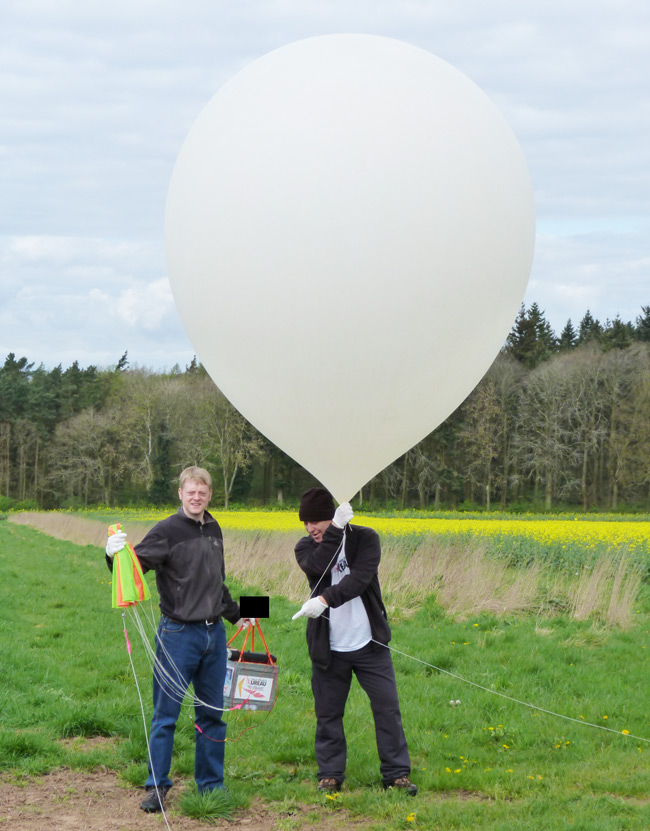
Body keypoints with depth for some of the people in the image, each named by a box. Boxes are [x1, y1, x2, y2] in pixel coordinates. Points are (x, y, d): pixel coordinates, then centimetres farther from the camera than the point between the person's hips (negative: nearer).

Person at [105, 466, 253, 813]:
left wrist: (236, 615, 33)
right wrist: (114, 555, -40)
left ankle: (211, 785, 21)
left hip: (214, 634, 6)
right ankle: (156, 787, 8)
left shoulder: (214, 530, 12)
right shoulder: (167, 531, -8)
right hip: (178, 634, -6)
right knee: (166, 713, -1)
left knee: (212, 713, 11)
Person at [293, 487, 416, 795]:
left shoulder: (365, 539, -6)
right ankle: (330, 775, 20)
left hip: (369, 643, -1)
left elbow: (359, 578, -21)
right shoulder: (305, 547, 1)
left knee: (387, 707, 0)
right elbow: (319, 566, -23)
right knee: (328, 713, 7)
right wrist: (336, 529, -27)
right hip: (328, 648, 1)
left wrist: (326, 599, -33)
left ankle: (396, 773, 10)